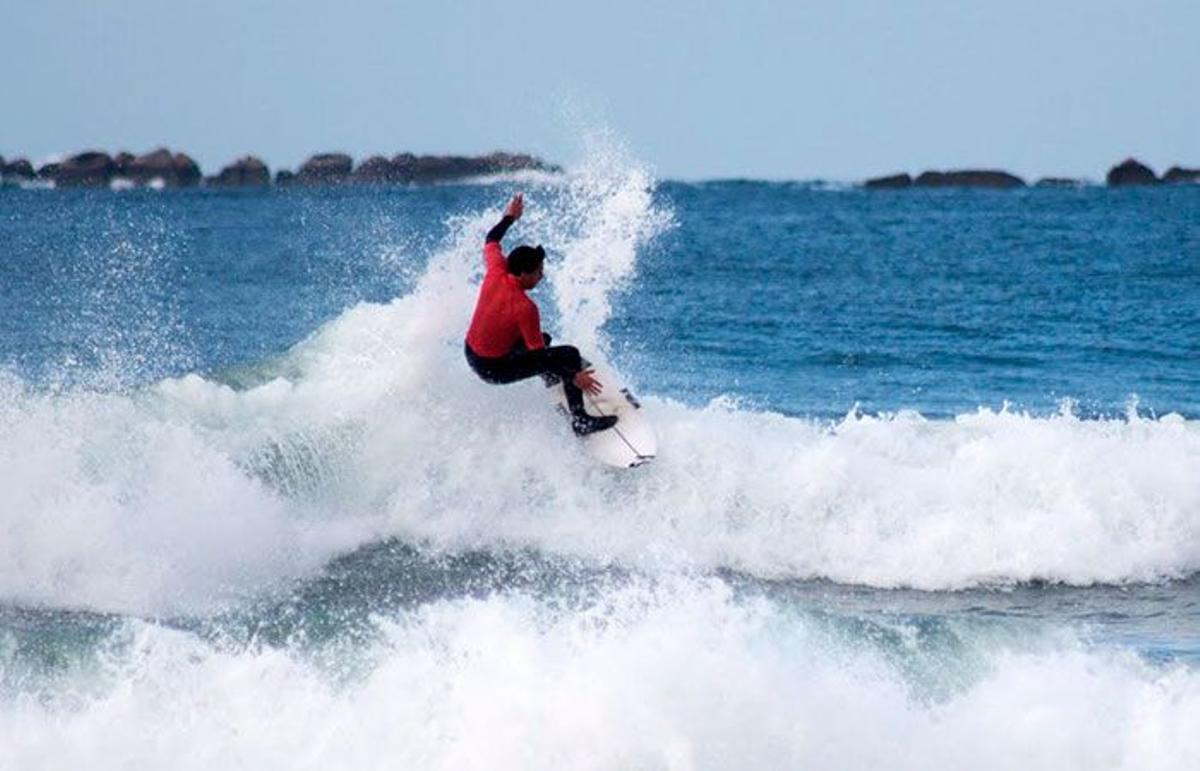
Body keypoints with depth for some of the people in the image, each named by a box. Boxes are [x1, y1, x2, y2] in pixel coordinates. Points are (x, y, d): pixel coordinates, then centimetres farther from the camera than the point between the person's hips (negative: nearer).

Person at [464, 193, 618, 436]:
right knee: (569, 354, -7)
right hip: (494, 369, -8)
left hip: (471, 354, 8)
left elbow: (491, 241, 12)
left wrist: (509, 217, 25)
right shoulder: (525, 308, -30)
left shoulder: (495, 273, -12)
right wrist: (573, 378, -23)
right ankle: (580, 421, 0)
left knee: (541, 338, 29)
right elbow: (537, 355, -26)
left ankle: (551, 380, 54)